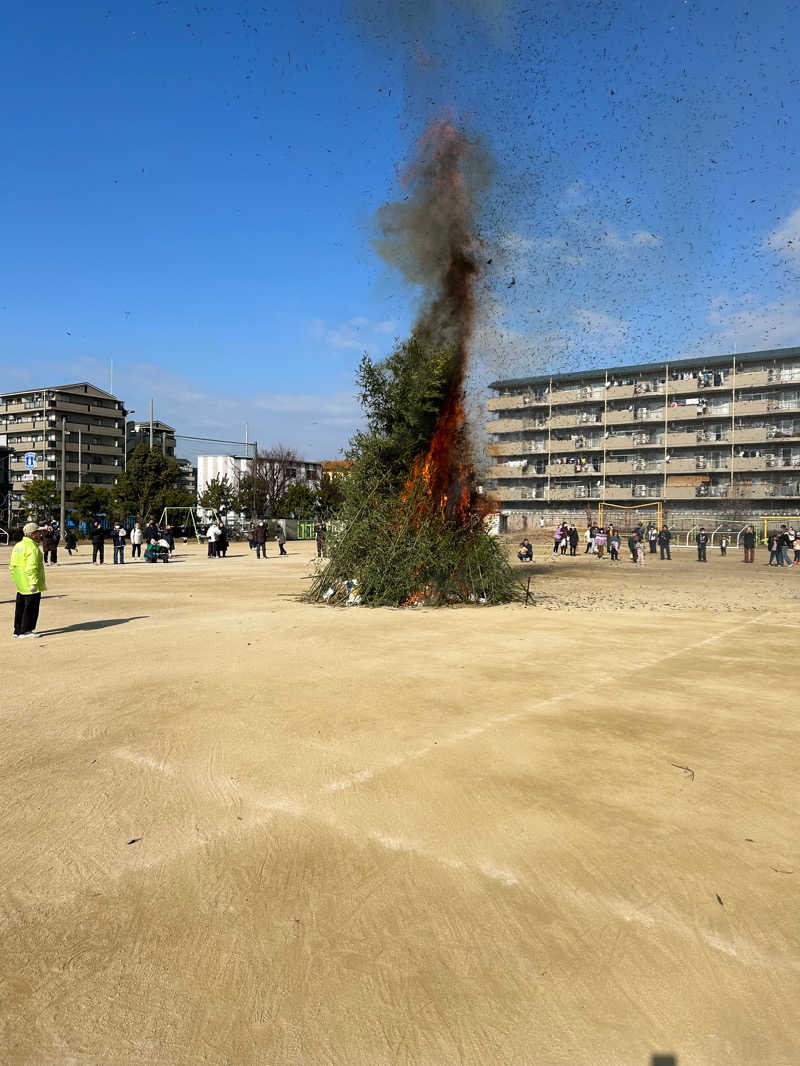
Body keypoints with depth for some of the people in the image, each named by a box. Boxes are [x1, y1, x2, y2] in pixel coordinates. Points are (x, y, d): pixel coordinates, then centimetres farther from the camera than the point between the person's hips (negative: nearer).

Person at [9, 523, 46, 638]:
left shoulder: (18, 545, 12)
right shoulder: (32, 547, -17)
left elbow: (12, 566, 16)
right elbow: (31, 567, -24)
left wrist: (16, 579, 21)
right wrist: (33, 583, -23)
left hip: (20, 585, 9)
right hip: (30, 584, -9)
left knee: (20, 607, 16)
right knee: (31, 607, -1)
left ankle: (18, 630, 24)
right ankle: (25, 631, 1)